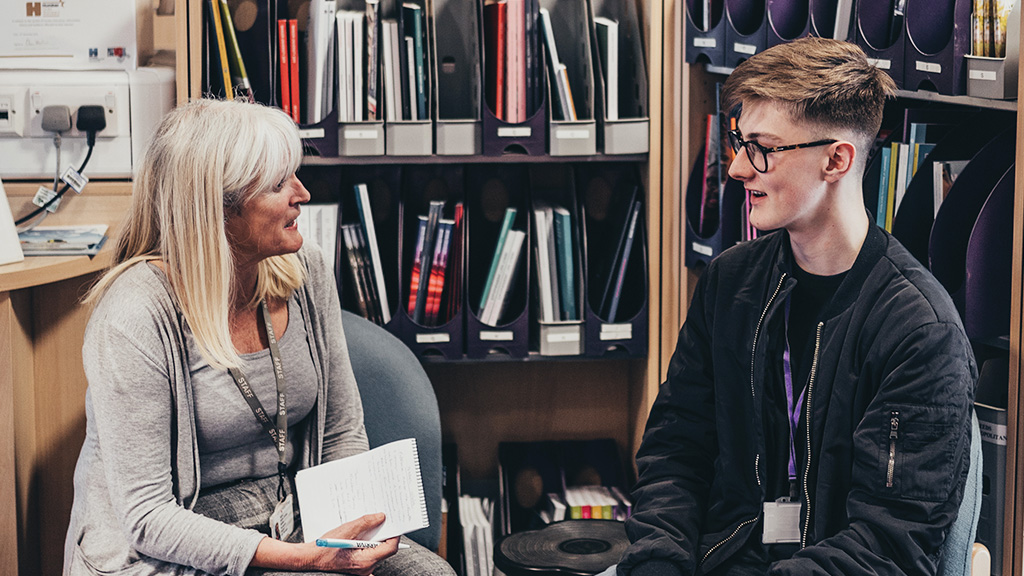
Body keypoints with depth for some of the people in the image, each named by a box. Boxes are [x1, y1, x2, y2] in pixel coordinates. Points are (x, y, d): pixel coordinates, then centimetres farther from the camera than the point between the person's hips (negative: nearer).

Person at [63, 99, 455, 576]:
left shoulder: (304, 270, 0)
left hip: (291, 526, 6)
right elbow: (148, 518, -20)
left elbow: (344, 435, 8)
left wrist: (350, 528, -12)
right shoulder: (134, 317, -20)